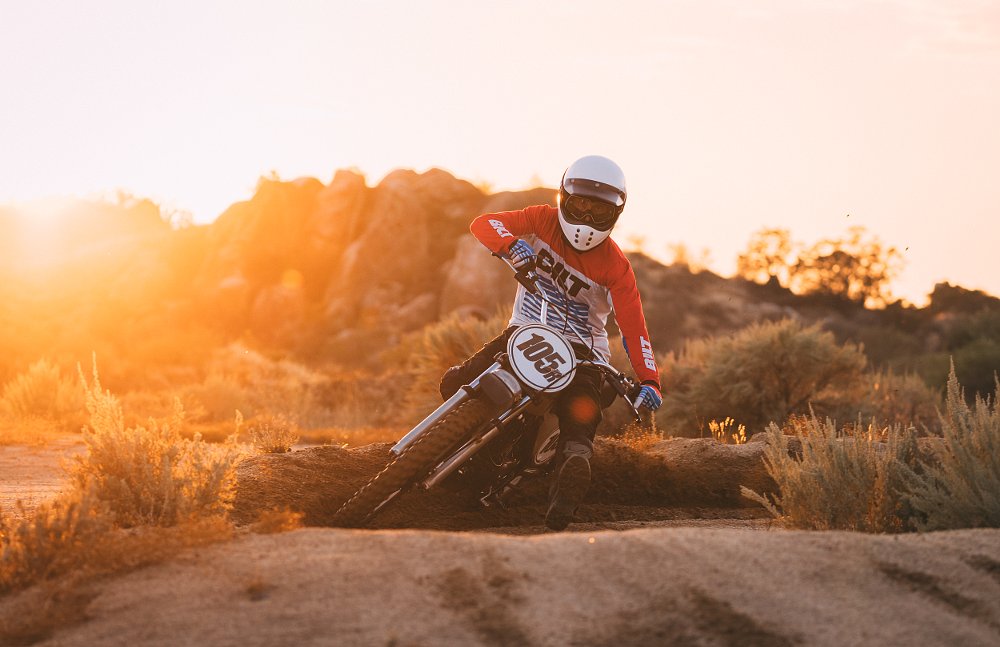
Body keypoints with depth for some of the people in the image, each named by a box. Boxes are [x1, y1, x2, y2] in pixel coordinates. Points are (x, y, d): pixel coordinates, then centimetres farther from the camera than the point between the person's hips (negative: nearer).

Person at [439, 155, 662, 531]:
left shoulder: (615, 266, -9)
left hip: (581, 347, -3)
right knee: (456, 385, -7)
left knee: (579, 426, -25)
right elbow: (482, 224, -16)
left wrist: (648, 380, -29)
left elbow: (633, 326, -15)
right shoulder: (543, 221, -4)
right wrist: (511, 243, -39)